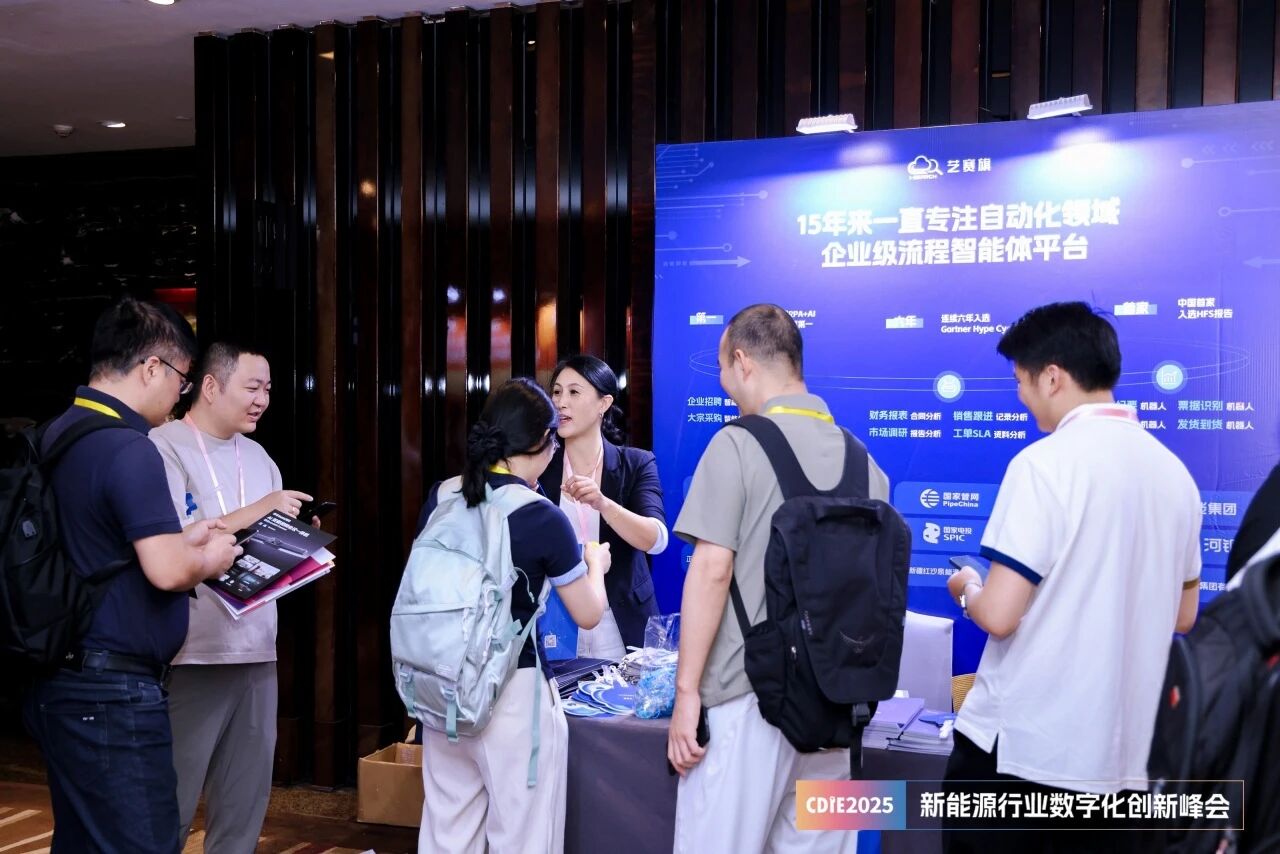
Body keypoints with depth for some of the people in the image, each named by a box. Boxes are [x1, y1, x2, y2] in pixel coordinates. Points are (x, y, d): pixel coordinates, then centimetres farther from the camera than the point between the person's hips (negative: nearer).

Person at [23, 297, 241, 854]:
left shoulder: (57, 437, 12)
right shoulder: (128, 449, -18)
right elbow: (167, 571, -24)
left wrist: (180, 538, 18)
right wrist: (209, 559, -4)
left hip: (59, 683, 10)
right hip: (112, 691, -10)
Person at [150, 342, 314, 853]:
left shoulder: (258, 456, 15)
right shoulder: (164, 447, -7)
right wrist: (257, 511, -18)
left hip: (257, 652, 7)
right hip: (193, 654, -6)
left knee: (246, 800, 13)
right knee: (171, 804, 2)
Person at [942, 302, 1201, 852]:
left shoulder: (1046, 462, -15)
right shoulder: (1175, 472, 5)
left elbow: (999, 615, -17)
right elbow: (1182, 616, 16)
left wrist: (967, 590, 3)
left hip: (1020, 745, -6)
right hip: (1125, 753, 6)